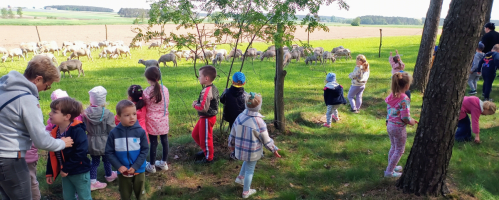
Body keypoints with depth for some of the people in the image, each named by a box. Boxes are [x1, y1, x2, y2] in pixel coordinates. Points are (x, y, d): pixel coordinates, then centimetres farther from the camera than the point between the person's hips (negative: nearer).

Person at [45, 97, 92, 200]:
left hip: (80, 173, -7)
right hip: (65, 172, 7)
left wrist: (66, 168, -22)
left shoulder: (77, 131, -23)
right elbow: (52, 155, 9)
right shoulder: (55, 132, 1)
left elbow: (81, 153, -28)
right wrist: (49, 172, 10)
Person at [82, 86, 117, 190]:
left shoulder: (86, 113, -10)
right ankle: (109, 175, 40)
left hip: (91, 142, 3)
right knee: (106, 159, 19)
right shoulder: (108, 114, -21)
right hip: (104, 142, -2)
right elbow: (112, 130, -15)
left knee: (94, 161, 15)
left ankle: (92, 181, 15)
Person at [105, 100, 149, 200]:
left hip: (138, 170, -1)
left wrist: (135, 167, -15)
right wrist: (119, 166, -14)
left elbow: (144, 150, -9)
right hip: (122, 171, 1)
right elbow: (109, 152, -4)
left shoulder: (140, 132, -13)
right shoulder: (114, 133, -10)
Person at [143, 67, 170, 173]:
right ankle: (163, 163, 28)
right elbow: (167, 103, 5)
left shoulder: (146, 92, -15)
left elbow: (144, 105, -6)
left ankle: (151, 166, 20)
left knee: (153, 142, 6)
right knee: (164, 141, 14)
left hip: (152, 120, -3)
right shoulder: (165, 89, -5)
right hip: (163, 120, 3)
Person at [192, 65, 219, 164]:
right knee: (195, 134, 23)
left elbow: (203, 107, -30)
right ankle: (206, 150, 39)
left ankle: (208, 158, 25)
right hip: (205, 117, 10)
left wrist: (195, 105, -12)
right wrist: (198, 102, 2)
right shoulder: (213, 88, 3)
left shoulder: (206, 91, -27)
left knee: (205, 138, 7)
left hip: (207, 118, -10)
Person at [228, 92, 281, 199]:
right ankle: (246, 192, 30)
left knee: (247, 160, 35)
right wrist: (274, 149, 1)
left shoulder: (240, 117, -9)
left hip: (240, 149, 5)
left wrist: (231, 144, 20)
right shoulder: (259, 122, -24)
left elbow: (233, 133, 3)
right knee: (249, 171, 14)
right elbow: (266, 140, -14)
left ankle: (240, 178, 36)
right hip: (253, 151, -5)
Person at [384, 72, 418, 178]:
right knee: (399, 151, 9)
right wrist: (411, 122, -6)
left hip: (390, 125, 8)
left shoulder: (392, 95, 0)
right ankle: (389, 171, 15)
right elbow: (405, 117, -24)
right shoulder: (404, 99, -24)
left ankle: (391, 166, 40)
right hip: (399, 128, -8)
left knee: (393, 147, 25)